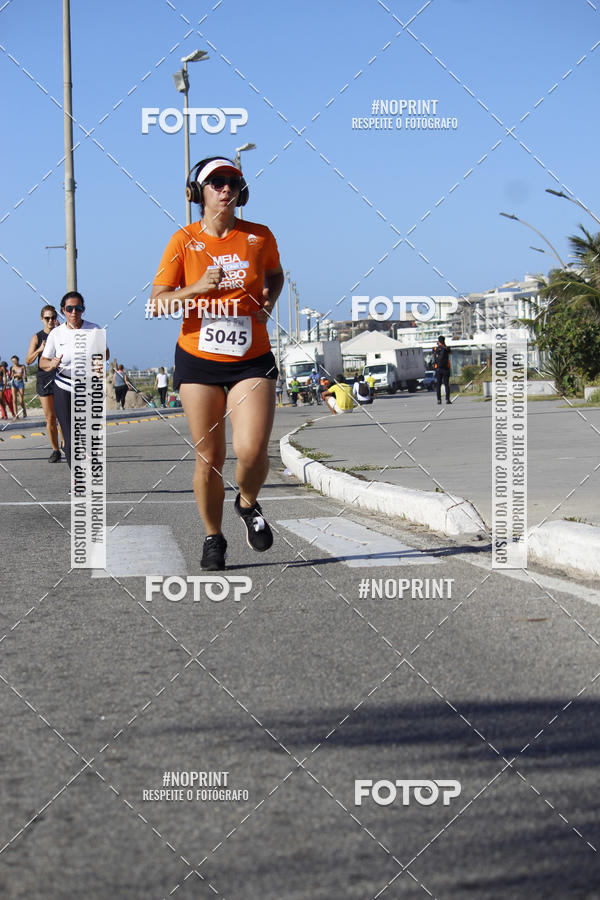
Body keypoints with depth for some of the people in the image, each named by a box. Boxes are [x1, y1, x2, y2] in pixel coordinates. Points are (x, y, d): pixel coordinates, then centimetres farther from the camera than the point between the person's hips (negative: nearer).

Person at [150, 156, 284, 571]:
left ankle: (249, 504, 17)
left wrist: (268, 302, 2)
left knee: (252, 452, -17)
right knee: (208, 458, 2)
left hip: (252, 361, 0)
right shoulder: (184, 241, -2)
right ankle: (213, 538, 23)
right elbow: (157, 303, -4)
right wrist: (196, 289, -20)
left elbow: (275, 274, 23)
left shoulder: (260, 237, 2)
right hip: (198, 361, 0)